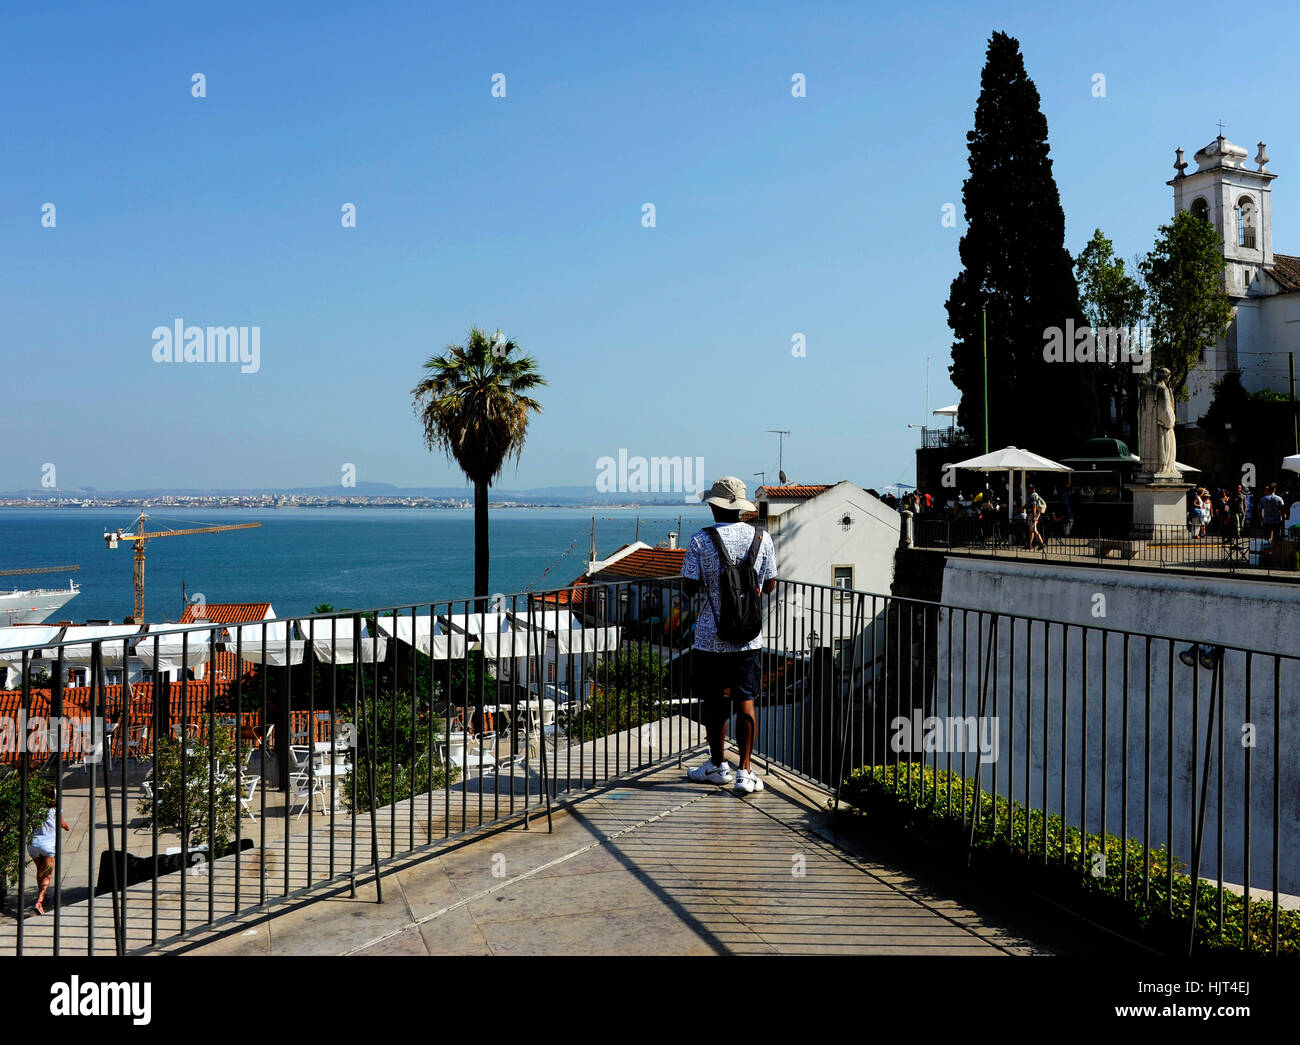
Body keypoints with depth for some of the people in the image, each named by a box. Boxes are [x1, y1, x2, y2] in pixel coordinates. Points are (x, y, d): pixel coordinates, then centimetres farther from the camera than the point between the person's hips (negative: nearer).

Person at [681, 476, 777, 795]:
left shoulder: (701, 540, -10)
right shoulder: (762, 538, -1)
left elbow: (689, 587, -7)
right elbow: (769, 585, 6)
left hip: (710, 637, -2)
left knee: (714, 702, 12)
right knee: (745, 703, 7)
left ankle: (718, 765, 25)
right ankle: (745, 772, 6)